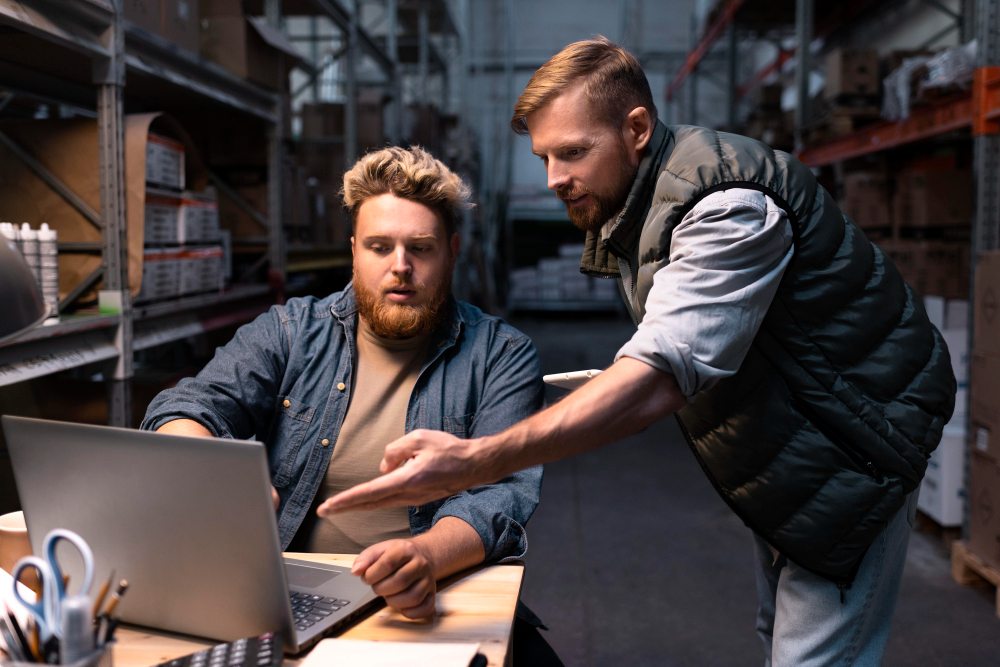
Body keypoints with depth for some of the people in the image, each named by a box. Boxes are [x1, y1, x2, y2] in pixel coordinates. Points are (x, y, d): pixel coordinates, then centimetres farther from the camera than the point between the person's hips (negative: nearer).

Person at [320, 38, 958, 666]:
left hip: (853, 436, -9)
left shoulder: (730, 207, -30)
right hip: (780, 432, 9)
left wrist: (471, 462, -50)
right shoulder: (624, 204, 1)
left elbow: (660, 378, -44)